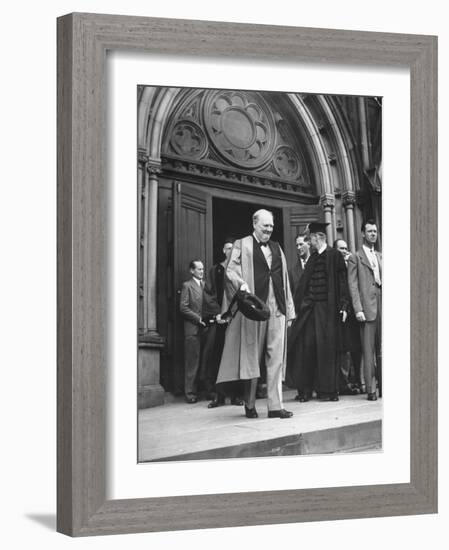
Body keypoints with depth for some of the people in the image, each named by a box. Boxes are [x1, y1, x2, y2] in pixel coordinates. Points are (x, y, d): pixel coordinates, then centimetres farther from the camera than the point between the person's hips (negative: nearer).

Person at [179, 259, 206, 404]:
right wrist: (198, 319, -12)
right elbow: (183, 307, -6)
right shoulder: (187, 285, 1)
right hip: (192, 329, -5)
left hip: (205, 327, 5)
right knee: (192, 362, -4)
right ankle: (190, 392, -2)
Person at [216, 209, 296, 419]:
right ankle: (249, 405, 11)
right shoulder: (242, 245, 5)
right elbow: (231, 270, -6)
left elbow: (284, 280, 18)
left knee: (276, 358, -3)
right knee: (252, 356, 2)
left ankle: (275, 405, -4)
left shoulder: (277, 248, 19)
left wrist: (289, 310, 13)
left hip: (276, 308, 4)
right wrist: (242, 284, -27)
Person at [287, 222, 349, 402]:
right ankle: (305, 389, 8)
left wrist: (343, 306, -12)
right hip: (309, 306, 6)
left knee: (326, 346, -2)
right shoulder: (312, 258, 14)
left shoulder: (334, 256, -3)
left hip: (326, 307, -6)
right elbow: (303, 284, 15)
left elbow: (342, 282, -6)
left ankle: (328, 390, 7)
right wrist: (299, 305, 8)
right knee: (306, 345, 2)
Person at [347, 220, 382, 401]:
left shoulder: (380, 257, 20)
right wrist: (358, 309, -13)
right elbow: (353, 285, -3)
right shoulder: (355, 257, 3)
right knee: (368, 351, -5)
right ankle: (371, 389, -3)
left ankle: (383, 386, 13)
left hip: (382, 306, 5)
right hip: (367, 307, -5)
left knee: (382, 350, 6)